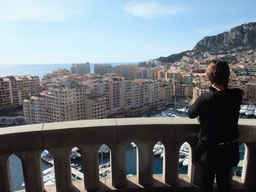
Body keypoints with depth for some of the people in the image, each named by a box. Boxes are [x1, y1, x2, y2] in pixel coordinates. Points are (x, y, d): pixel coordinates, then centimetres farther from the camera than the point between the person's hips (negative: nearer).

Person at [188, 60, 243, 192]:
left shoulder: (205, 99, -26)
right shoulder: (237, 95, -13)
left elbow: (191, 114, -10)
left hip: (210, 148, -3)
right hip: (230, 148, 3)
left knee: (208, 179, 21)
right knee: (224, 180, 25)